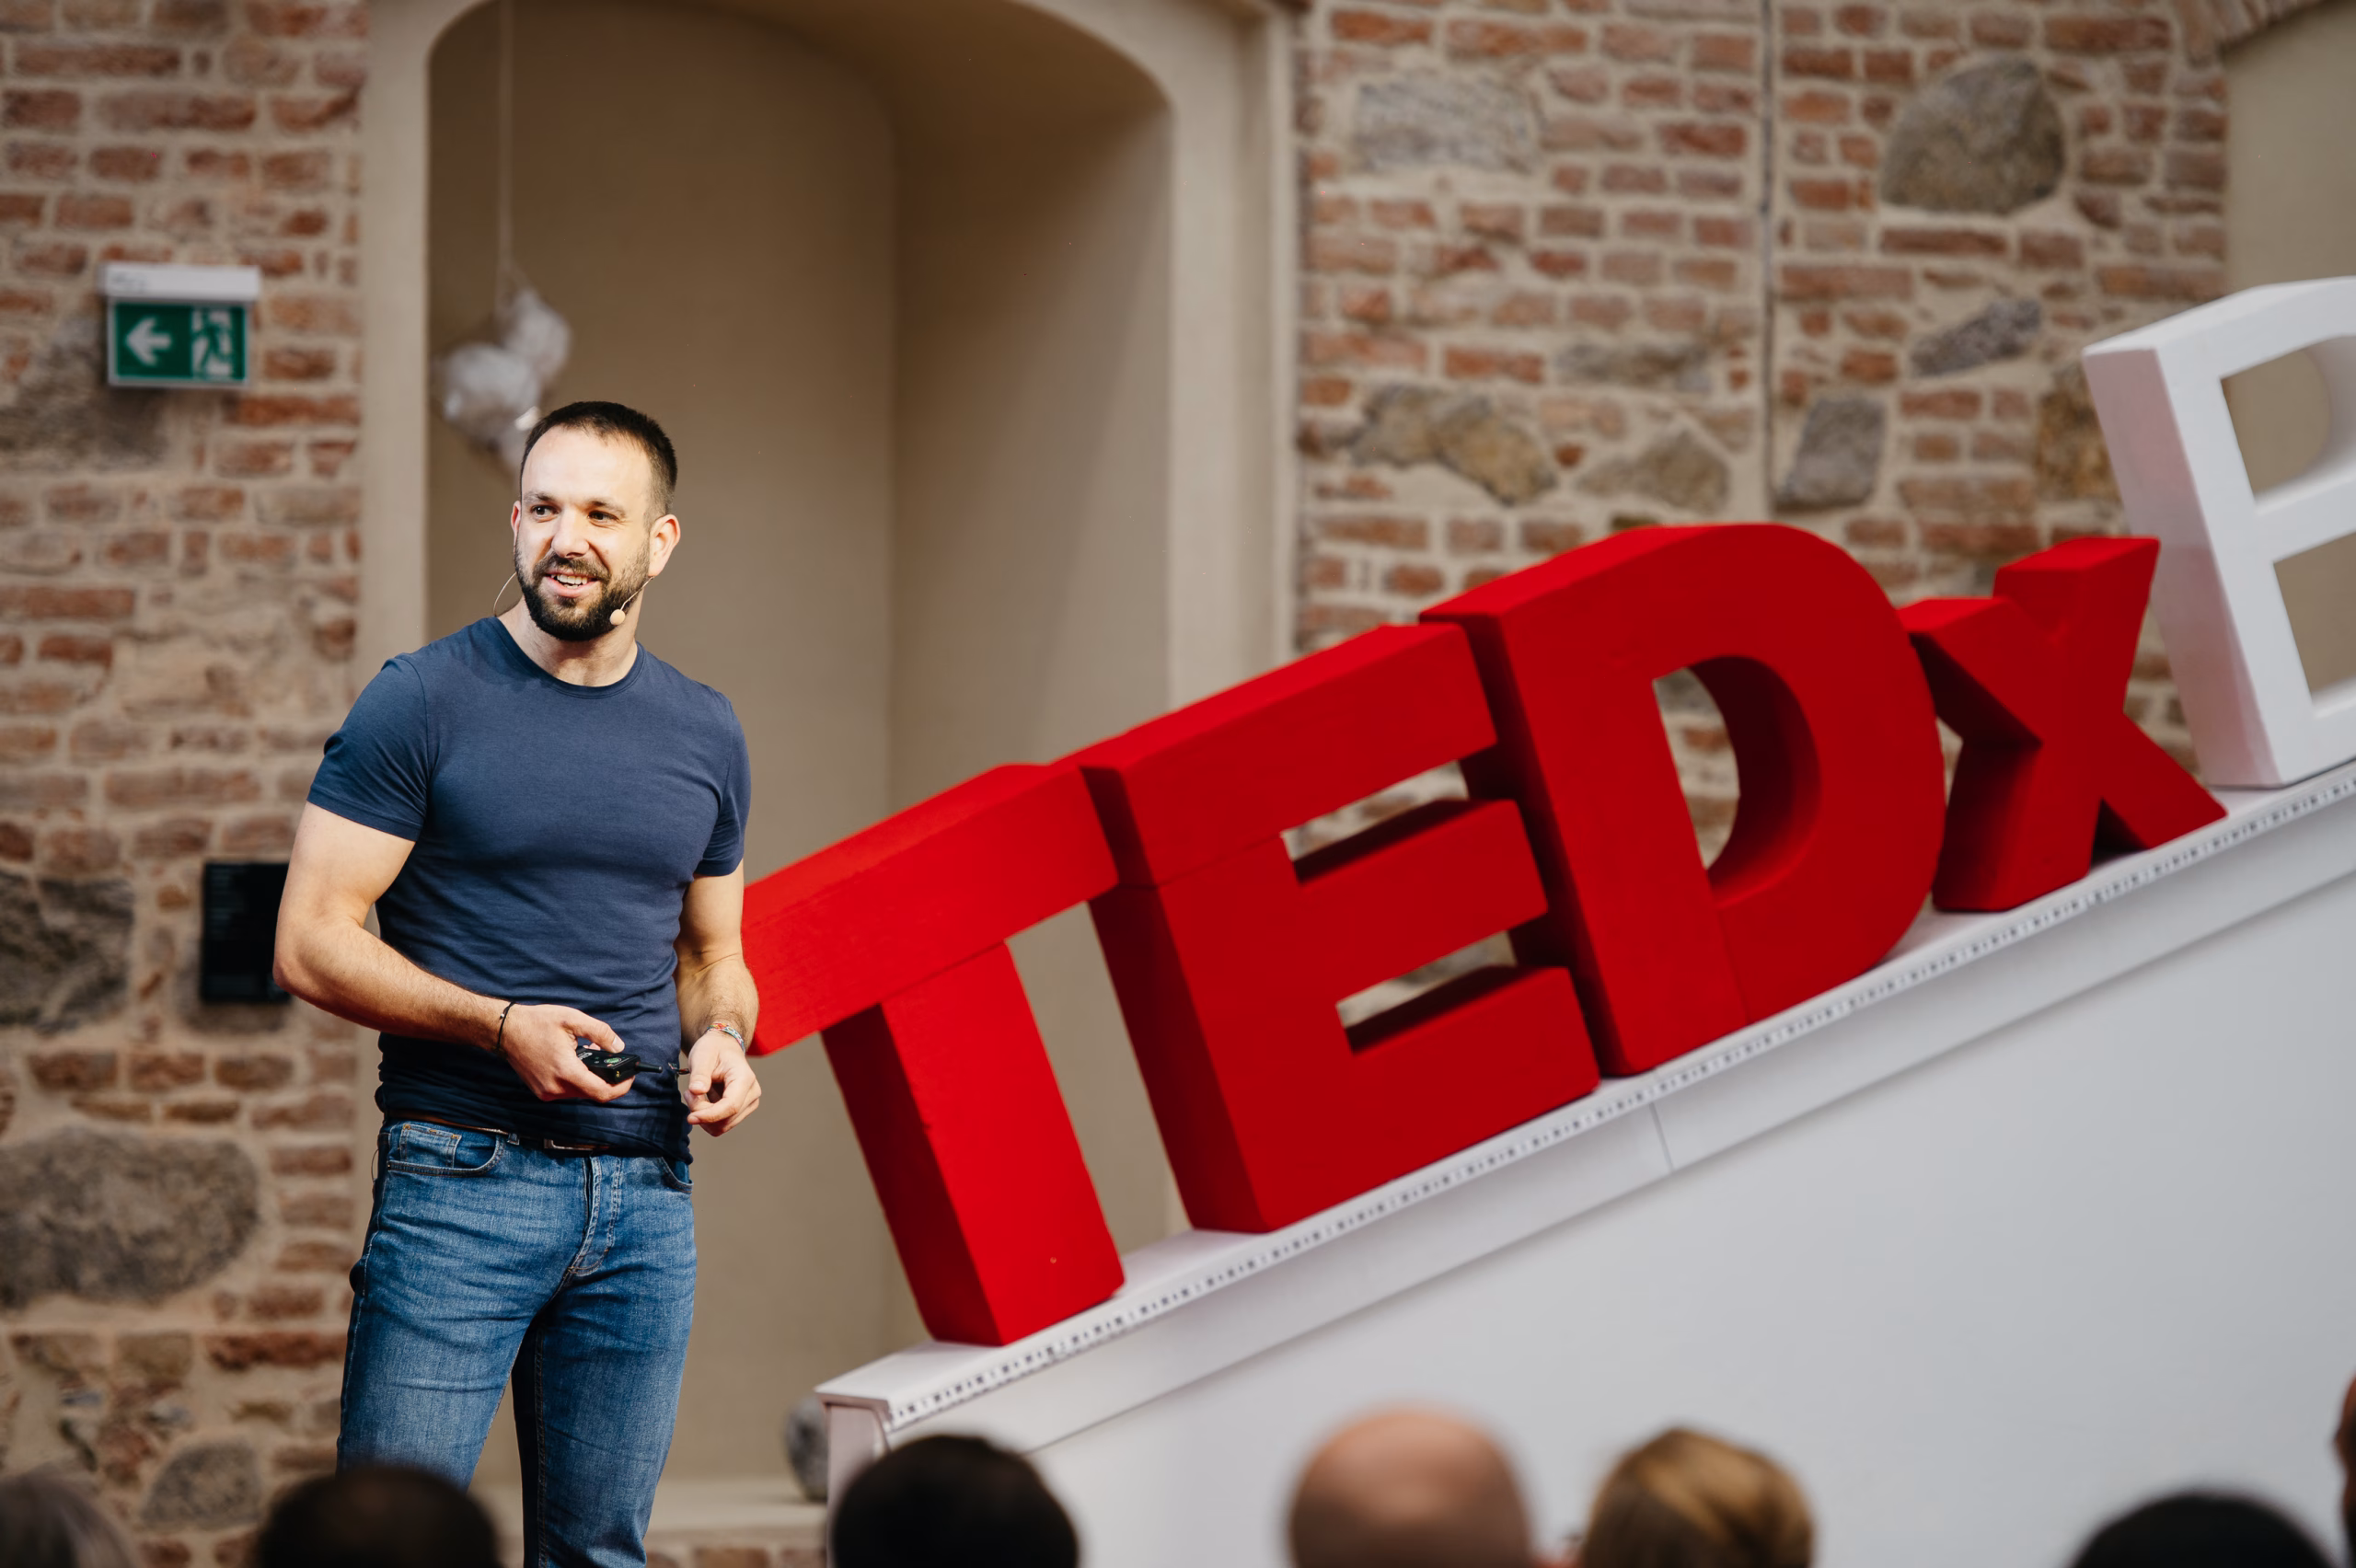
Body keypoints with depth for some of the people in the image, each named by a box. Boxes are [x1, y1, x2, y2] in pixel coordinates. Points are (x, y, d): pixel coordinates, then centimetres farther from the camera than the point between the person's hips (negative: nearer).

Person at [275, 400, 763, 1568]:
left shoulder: (704, 736, 12)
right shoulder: (423, 703, -3)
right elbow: (310, 944, -6)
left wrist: (722, 1040, -1)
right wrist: (502, 1024, -17)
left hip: (646, 1198, 4)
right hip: (461, 1177, -4)